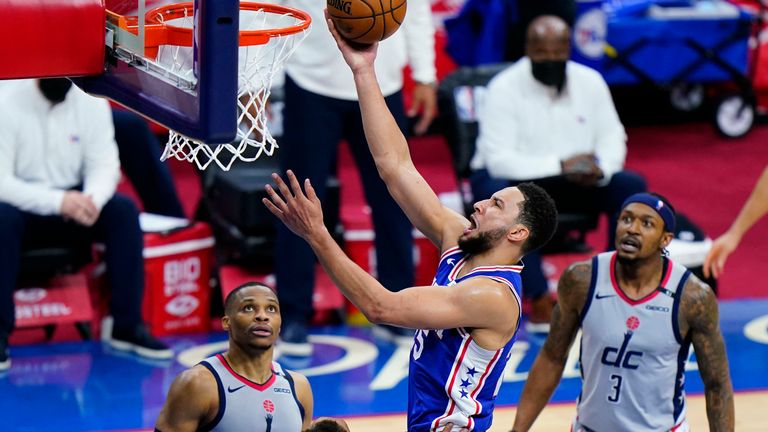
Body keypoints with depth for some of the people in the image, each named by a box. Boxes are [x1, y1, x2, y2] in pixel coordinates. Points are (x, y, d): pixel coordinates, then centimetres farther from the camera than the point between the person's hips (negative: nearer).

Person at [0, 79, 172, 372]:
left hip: (72, 202, 4)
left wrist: (92, 199, -31)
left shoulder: (91, 102, -4)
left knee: (123, 210, -24)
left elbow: (104, 164, -6)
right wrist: (58, 201, -36)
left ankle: (126, 327, -18)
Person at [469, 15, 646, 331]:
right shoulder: (504, 89, -16)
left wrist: (600, 169, -24)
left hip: (575, 180, 4)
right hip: (510, 176, -4)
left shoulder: (589, 81, -2)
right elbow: (499, 159, -24)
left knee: (632, 187, -18)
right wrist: (558, 165, -33)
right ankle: (539, 300, -34)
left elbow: (612, 138, 0)